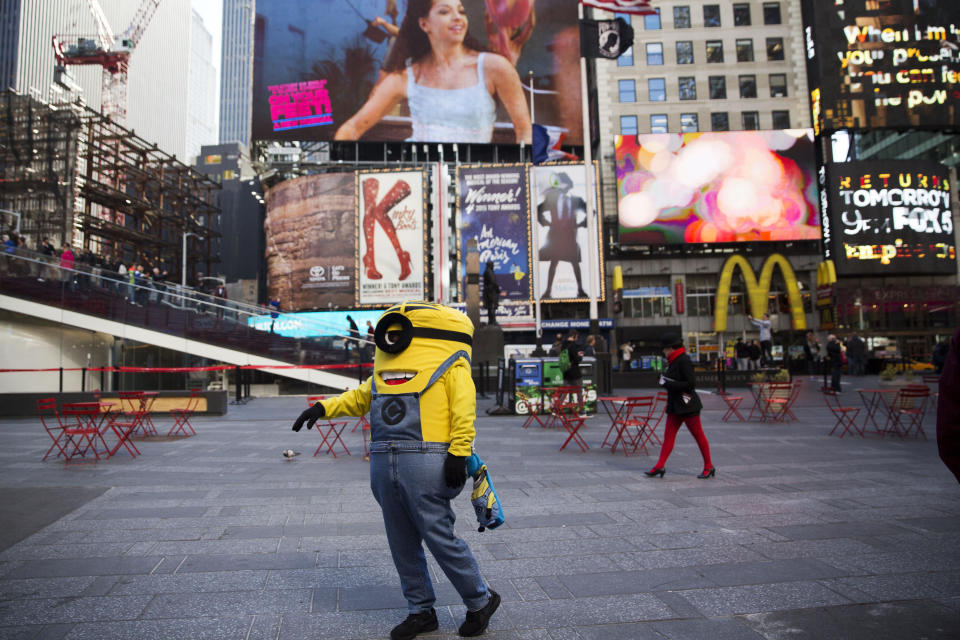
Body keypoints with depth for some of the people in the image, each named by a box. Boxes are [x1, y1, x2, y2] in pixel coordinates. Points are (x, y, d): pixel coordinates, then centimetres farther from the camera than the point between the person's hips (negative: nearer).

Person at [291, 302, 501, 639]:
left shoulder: (448, 361, -2)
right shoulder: (388, 363, 20)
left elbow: (463, 410, -9)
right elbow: (361, 397, 29)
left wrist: (458, 453, -16)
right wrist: (324, 408, 19)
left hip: (424, 460, -7)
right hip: (383, 463, 7)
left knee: (439, 537, -3)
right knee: (402, 543, 13)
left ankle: (481, 600, 19)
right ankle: (421, 611, 29)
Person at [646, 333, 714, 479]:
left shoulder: (684, 361, -17)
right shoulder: (673, 361, 11)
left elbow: (691, 384, -23)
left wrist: (668, 384, -21)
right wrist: (664, 380, 2)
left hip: (688, 405, -9)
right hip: (675, 405, 9)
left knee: (698, 435, 4)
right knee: (668, 435, 6)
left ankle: (709, 467, 16)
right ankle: (660, 466, 7)